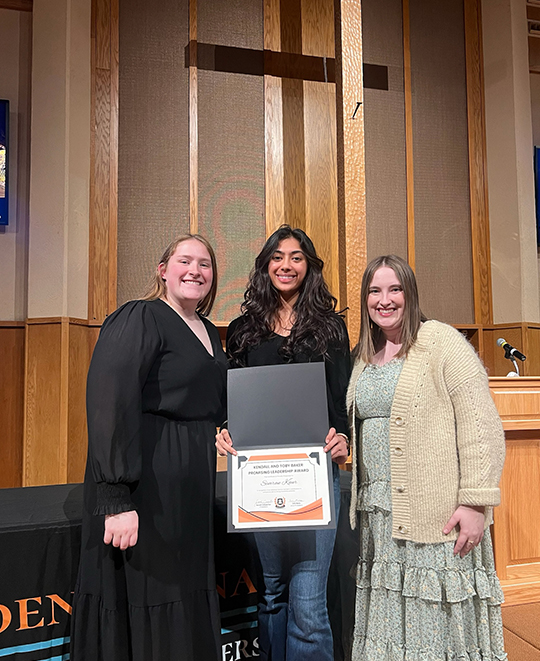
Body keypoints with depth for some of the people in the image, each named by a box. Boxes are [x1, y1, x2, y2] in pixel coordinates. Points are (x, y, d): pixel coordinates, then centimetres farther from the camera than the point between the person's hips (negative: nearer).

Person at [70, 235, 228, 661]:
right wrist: (118, 499, -25)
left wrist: (221, 434, 8)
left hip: (194, 491, 8)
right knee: (141, 615, 4)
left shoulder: (210, 334, 14)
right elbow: (110, 407, -20)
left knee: (188, 615, 18)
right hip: (144, 488, -8)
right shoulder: (138, 320, -11)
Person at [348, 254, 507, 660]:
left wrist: (476, 503, -18)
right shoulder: (364, 357, 13)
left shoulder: (441, 342, -8)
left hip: (435, 515, -6)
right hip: (376, 514, 7)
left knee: (436, 620, 6)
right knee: (387, 623, 17)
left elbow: (481, 425, -14)